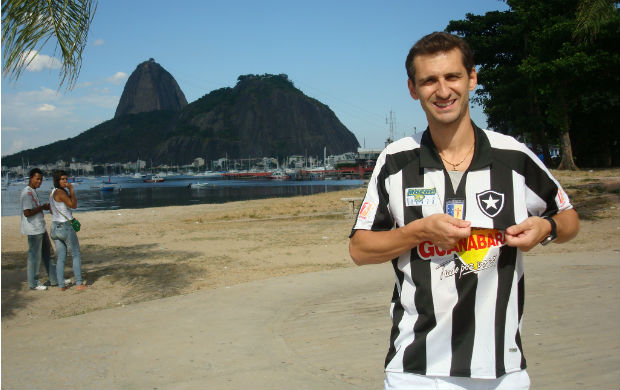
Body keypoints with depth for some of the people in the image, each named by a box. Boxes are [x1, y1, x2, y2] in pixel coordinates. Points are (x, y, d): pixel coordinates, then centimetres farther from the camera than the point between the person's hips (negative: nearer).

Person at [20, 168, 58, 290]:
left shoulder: (34, 192, 14)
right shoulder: (27, 193, -17)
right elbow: (27, 212, -25)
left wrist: (47, 206, 9)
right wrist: (42, 207, -16)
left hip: (41, 229, 11)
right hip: (33, 230, -10)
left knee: (47, 254, 15)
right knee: (34, 256, -1)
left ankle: (54, 279, 24)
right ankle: (33, 283, 9)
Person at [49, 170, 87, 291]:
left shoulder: (52, 193, 12)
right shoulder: (61, 192, -16)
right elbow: (74, 205, -21)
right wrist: (71, 190, -16)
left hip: (55, 227, 8)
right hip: (65, 227, -8)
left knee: (61, 257, 11)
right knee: (76, 255, 3)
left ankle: (61, 285, 10)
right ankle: (79, 283, 3)